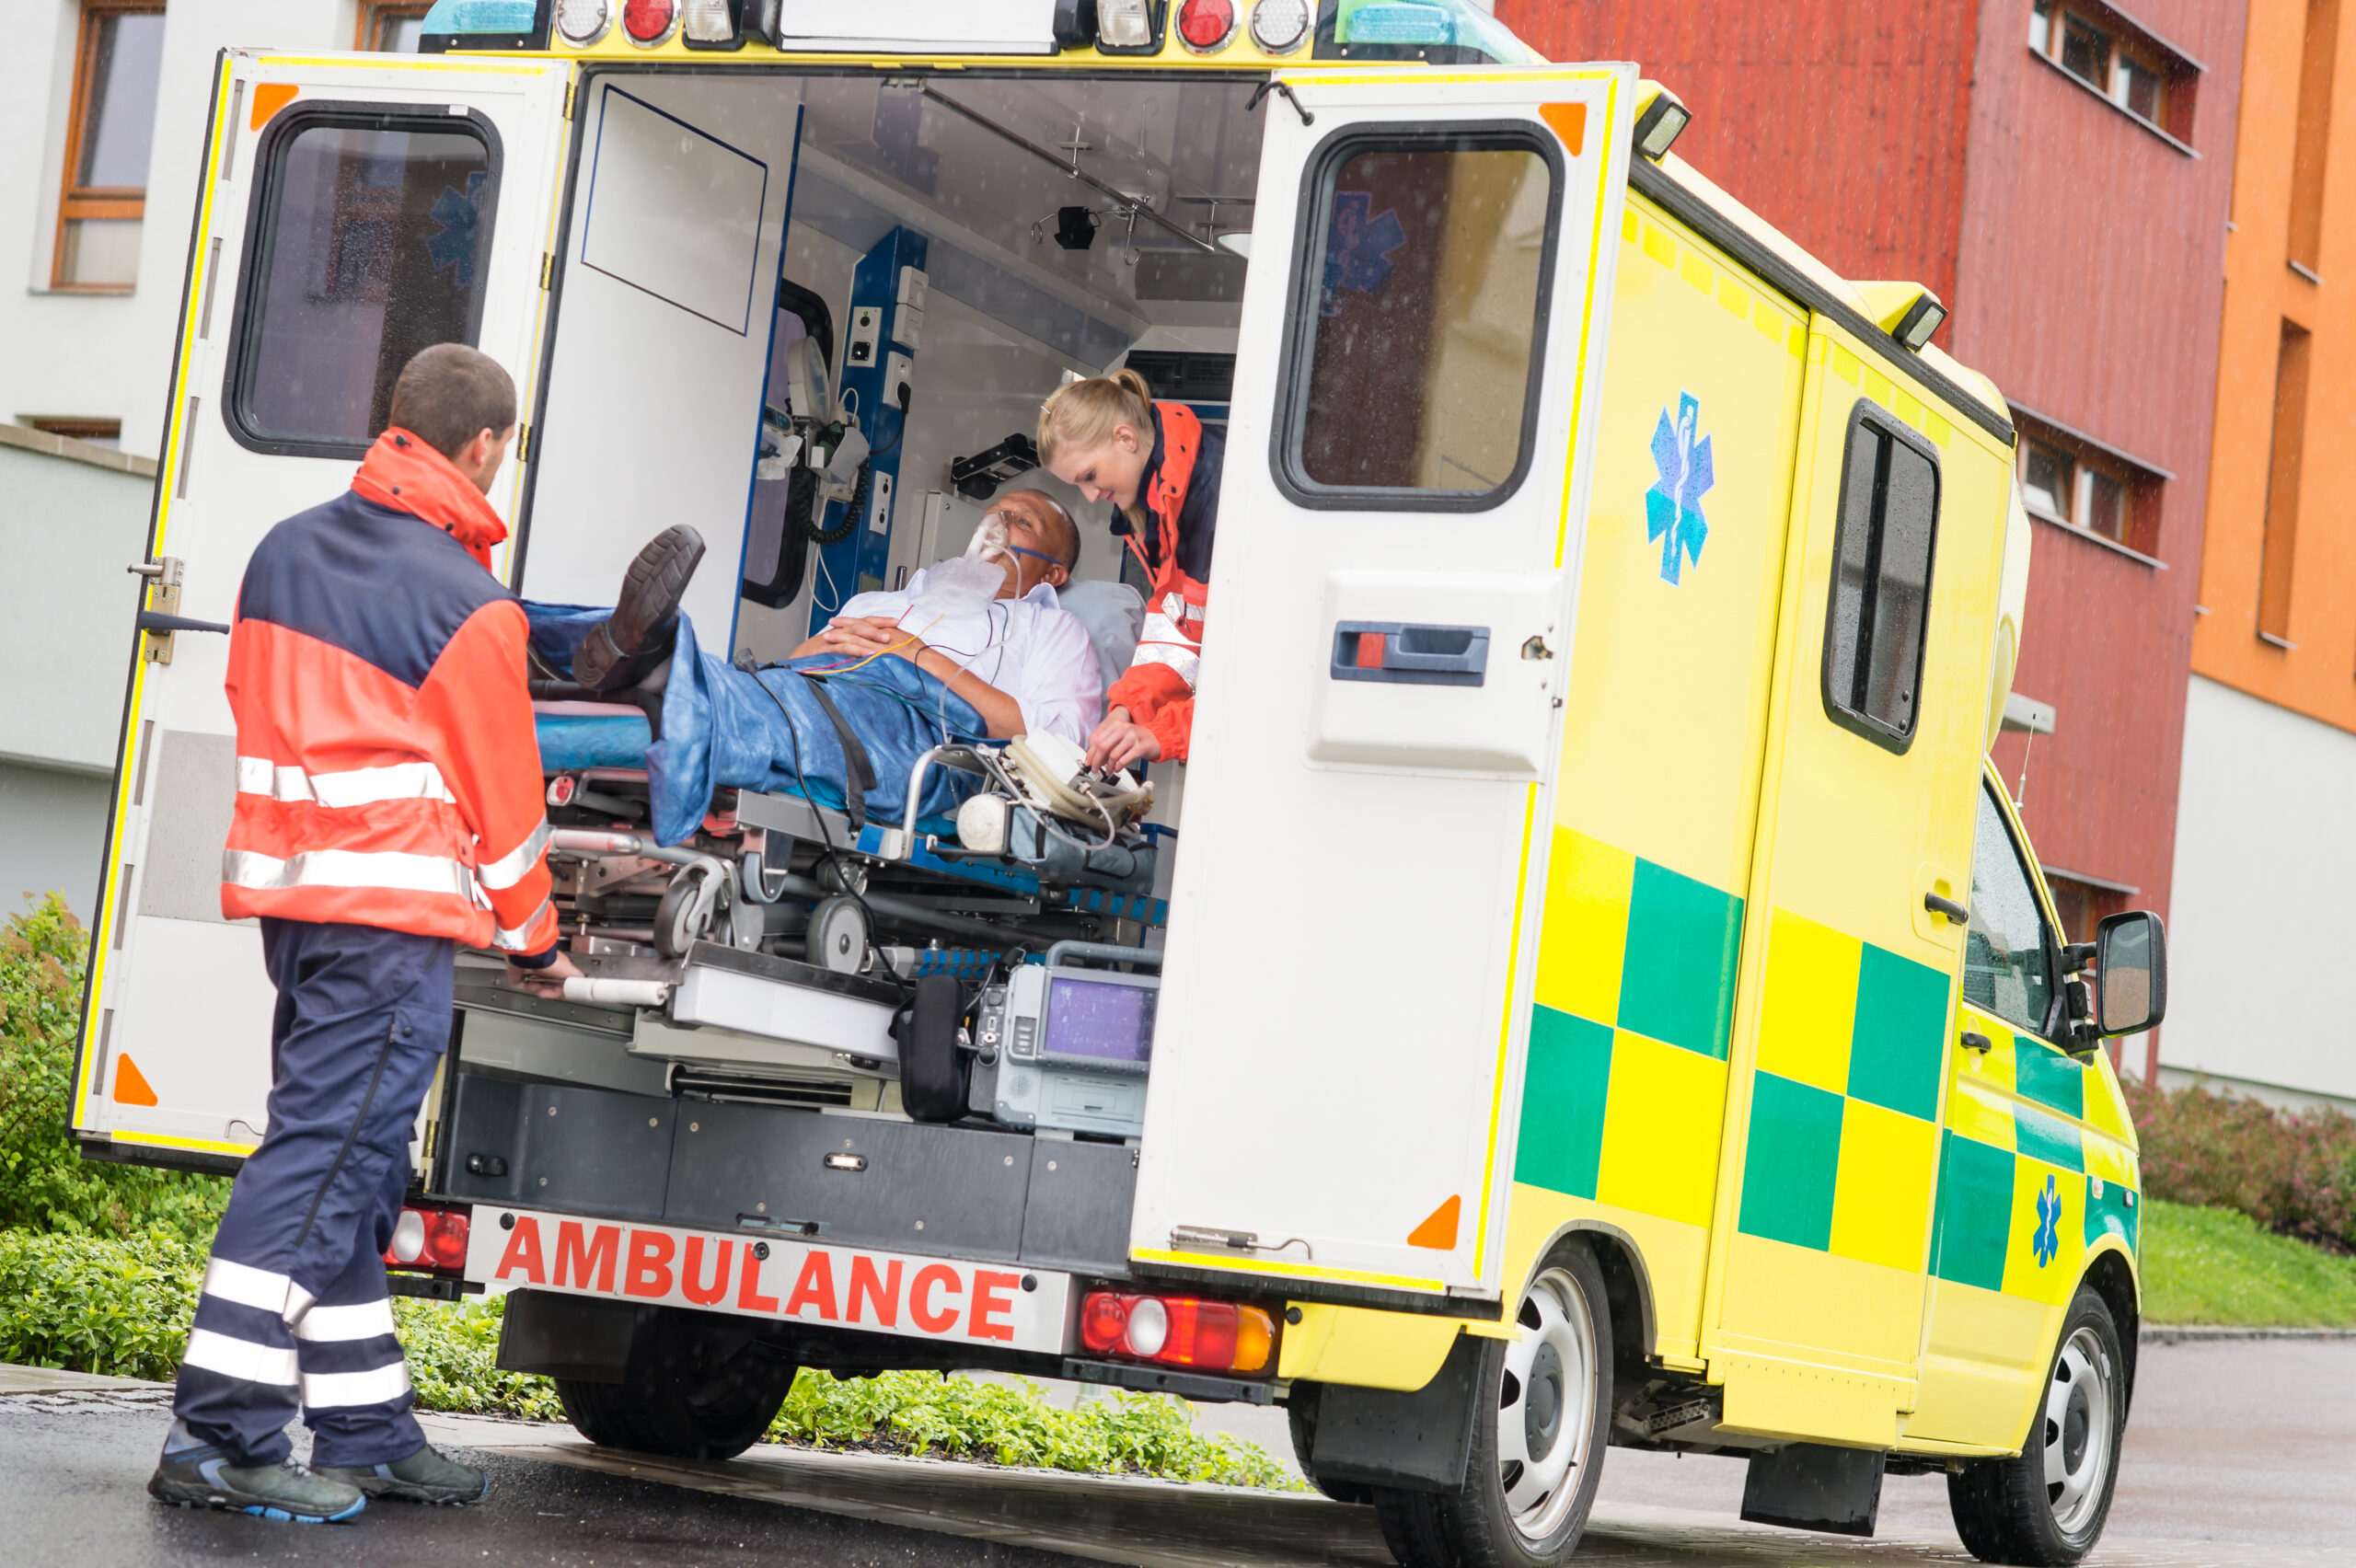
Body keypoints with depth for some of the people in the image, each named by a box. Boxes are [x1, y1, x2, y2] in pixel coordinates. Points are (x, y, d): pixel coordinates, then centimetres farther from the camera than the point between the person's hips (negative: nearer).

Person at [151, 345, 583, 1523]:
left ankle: (365, 1430, 20)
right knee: (322, 1163, -9)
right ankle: (219, 1436, -12)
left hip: (285, 893, 8)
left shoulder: (282, 553, 12)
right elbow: (499, 793, -3)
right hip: (396, 915, -8)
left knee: (345, 1165, 14)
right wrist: (533, 942, 10)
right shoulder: (465, 607, -10)